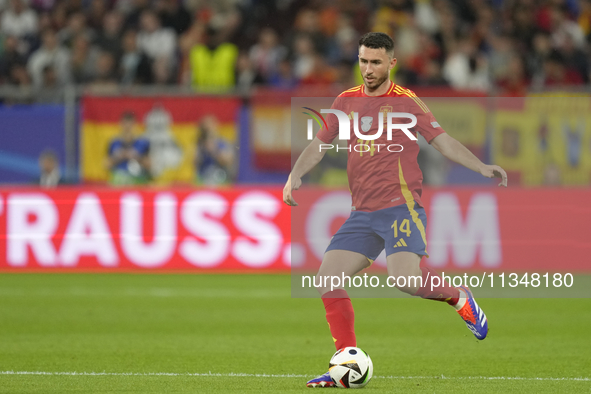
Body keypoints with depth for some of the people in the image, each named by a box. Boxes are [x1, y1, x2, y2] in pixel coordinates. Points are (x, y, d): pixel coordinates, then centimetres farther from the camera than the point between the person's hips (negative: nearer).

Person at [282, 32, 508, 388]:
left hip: (401, 206, -5)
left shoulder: (407, 102, -1)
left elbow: (443, 142, -3)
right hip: (362, 213, 5)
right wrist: (296, 175, 1)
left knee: (404, 277, -27)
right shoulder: (346, 101, 13)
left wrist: (482, 168, -16)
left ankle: (458, 297, 4)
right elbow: (319, 145, 18)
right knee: (328, 279, -6)